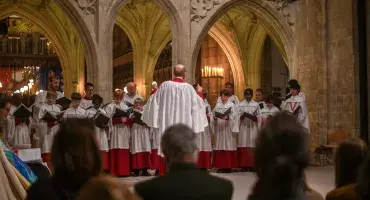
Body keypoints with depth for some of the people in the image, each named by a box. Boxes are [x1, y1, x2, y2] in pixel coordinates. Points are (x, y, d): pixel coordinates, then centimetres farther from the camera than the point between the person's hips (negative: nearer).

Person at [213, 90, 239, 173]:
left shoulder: (231, 105, 4)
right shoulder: (218, 105, 17)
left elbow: (234, 116, -8)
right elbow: (214, 115, 12)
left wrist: (227, 117, -25)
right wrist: (215, 117, -10)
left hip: (228, 128, -4)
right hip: (219, 128, 4)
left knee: (228, 146, -5)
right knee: (219, 147, 2)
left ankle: (228, 166, -3)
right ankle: (221, 166, 5)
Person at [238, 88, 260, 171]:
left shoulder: (256, 104, 8)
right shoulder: (240, 104, 9)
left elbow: (259, 117, 4)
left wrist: (253, 117, -15)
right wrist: (243, 115, -16)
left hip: (253, 128, 0)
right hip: (243, 128, 0)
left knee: (252, 146, -4)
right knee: (243, 146, -6)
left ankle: (251, 165, -1)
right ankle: (244, 165, -5)